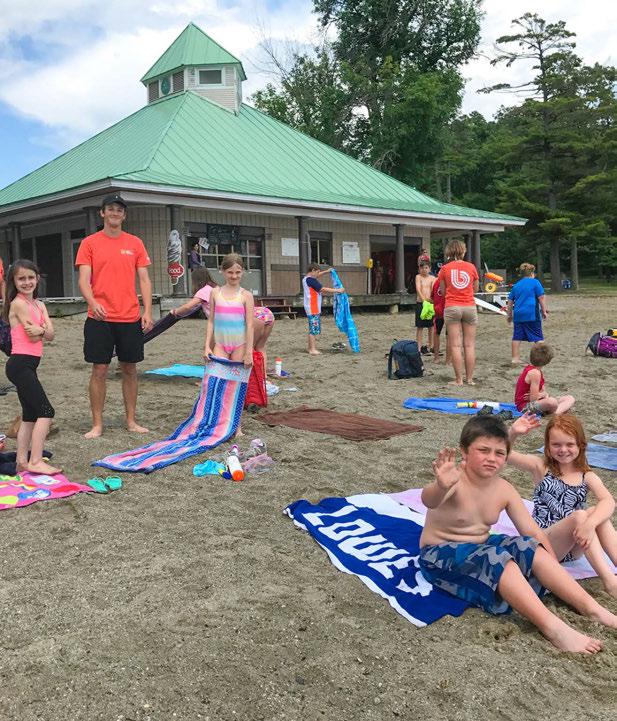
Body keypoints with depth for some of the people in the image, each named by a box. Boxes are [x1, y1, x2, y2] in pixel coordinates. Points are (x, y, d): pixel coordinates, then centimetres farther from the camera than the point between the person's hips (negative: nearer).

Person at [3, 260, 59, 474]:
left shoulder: (39, 305, 14)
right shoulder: (18, 304, -11)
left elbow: (50, 335, 3)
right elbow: (33, 337, -13)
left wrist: (40, 329, -15)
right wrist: (42, 330, 3)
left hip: (27, 366, 9)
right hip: (20, 364, -9)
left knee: (30, 415, 12)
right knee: (46, 411, -11)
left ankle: (22, 461, 19)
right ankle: (35, 462, -10)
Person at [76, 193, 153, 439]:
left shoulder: (135, 243, 8)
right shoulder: (89, 243, 2)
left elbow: (144, 279, 7)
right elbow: (84, 280, -5)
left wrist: (147, 311, -4)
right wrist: (93, 303, -24)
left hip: (130, 317, 2)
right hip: (100, 317, -2)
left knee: (129, 369, 8)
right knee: (99, 370, 1)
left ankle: (131, 421, 19)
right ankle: (97, 425, 10)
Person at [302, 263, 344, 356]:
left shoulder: (306, 278, 13)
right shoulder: (311, 280, -17)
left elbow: (316, 276, 36)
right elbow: (323, 289, -19)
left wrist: (326, 271, 36)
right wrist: (338, 290, -14)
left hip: (314, 309, 10)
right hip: (312, 309, -10)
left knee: (313, 329, 14)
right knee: (314, 329, -7)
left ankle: (311, 348, 18)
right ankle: (312, 349, -5)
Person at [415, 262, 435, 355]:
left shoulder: (432, 278, 5)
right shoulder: (418, 277, -1)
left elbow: (433, 289, -10)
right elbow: (418, 289, -14)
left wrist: (432, 298, -29)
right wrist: (423, 299, -29)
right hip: (420, 303, -3)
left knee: (431, 326, 8)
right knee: (420, 326, -1)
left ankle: (430, 346, 18)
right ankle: (419, 347, 1)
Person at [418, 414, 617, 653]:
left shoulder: (504, 490, -4)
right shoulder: (455, 481, -24)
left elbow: (534, 532, 1)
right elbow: (429, 500, -47)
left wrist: (554, 572, -10)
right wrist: (441, 486, -71)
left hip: (481, 549, 7)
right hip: (440, 554, -6)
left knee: (529, 547, -16)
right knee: (495, 557, -32)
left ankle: (590, 607, -13)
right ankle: (552, 627, -37)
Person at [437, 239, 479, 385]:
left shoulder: (445, 268, 1)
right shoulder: (471, 267, 4)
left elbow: (442, 291, 6)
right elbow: (475, 289, 13)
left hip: (452, 307, -1)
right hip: (469, 307, 1)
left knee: (455, 345, 0)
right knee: (469, 345, 6)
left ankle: (459, 379, -1)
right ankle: (470, 378, 8)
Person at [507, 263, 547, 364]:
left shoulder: (516, 285, 15)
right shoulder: (535, 282, 2)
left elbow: (510, 302, 17)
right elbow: (542, 298, -3)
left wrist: (509, 315, 26)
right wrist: (544, 311, 5)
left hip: (518, 315, 4)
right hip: (532, 314, -4)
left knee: (517, 337, 7)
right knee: (538, 337, 4)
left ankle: (515, 358, 7)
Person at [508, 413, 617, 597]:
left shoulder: (587, 476, 5)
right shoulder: (541, 467, 3)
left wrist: (590, 523, -36)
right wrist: (513, 433, -26)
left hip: (574, 548, 2)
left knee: (596, 513, -25)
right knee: (579, 515, -28)